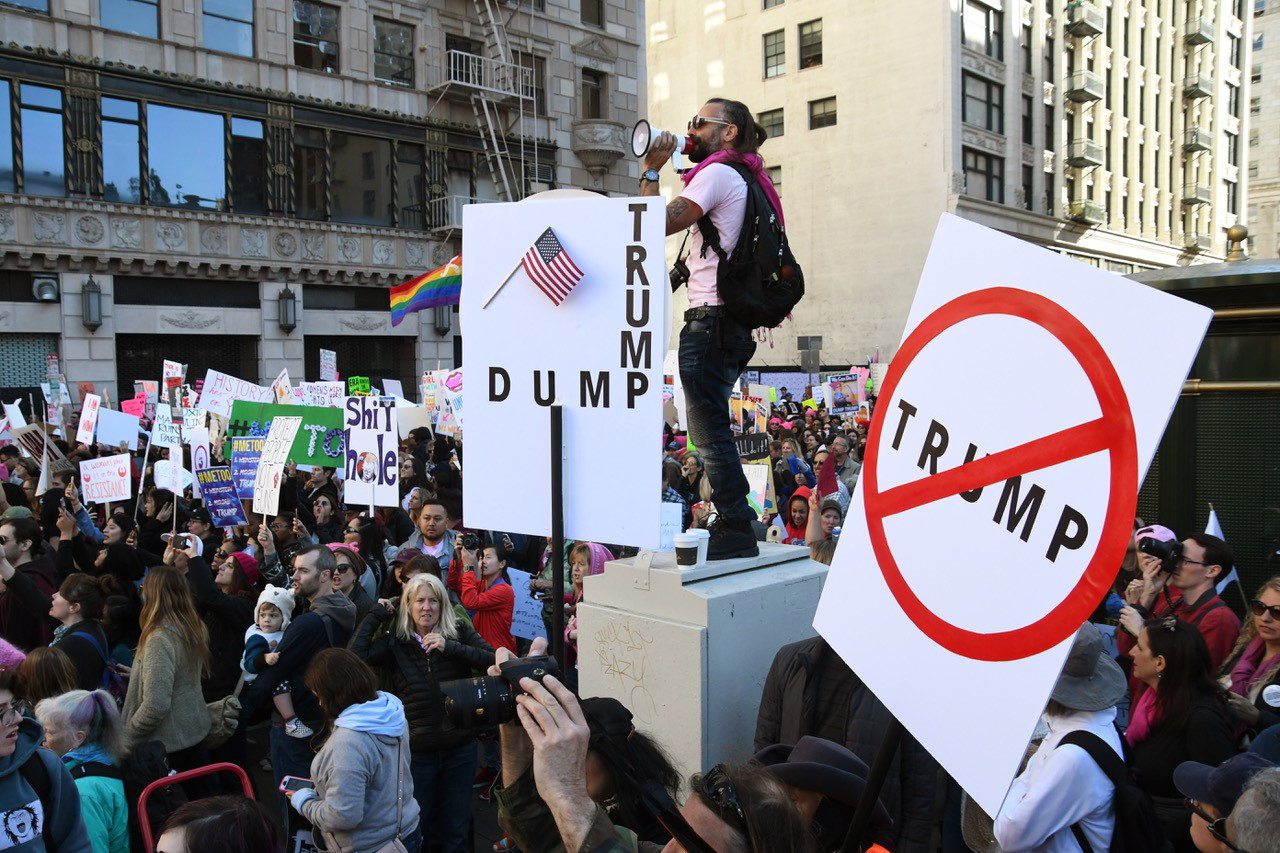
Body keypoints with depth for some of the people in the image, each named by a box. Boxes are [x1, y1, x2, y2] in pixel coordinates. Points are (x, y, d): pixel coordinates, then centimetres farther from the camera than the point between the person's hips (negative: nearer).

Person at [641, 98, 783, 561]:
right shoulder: (746, 178, 23)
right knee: (713, 428, 14)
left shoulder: (718, 173, -7)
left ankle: (736, 532, -6)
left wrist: (650, 170, -6)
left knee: (709, 429, -9)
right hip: (732, 320, 10)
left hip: (710, 318, -10)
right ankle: (735, 528, 19)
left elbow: (660, 224, -15)